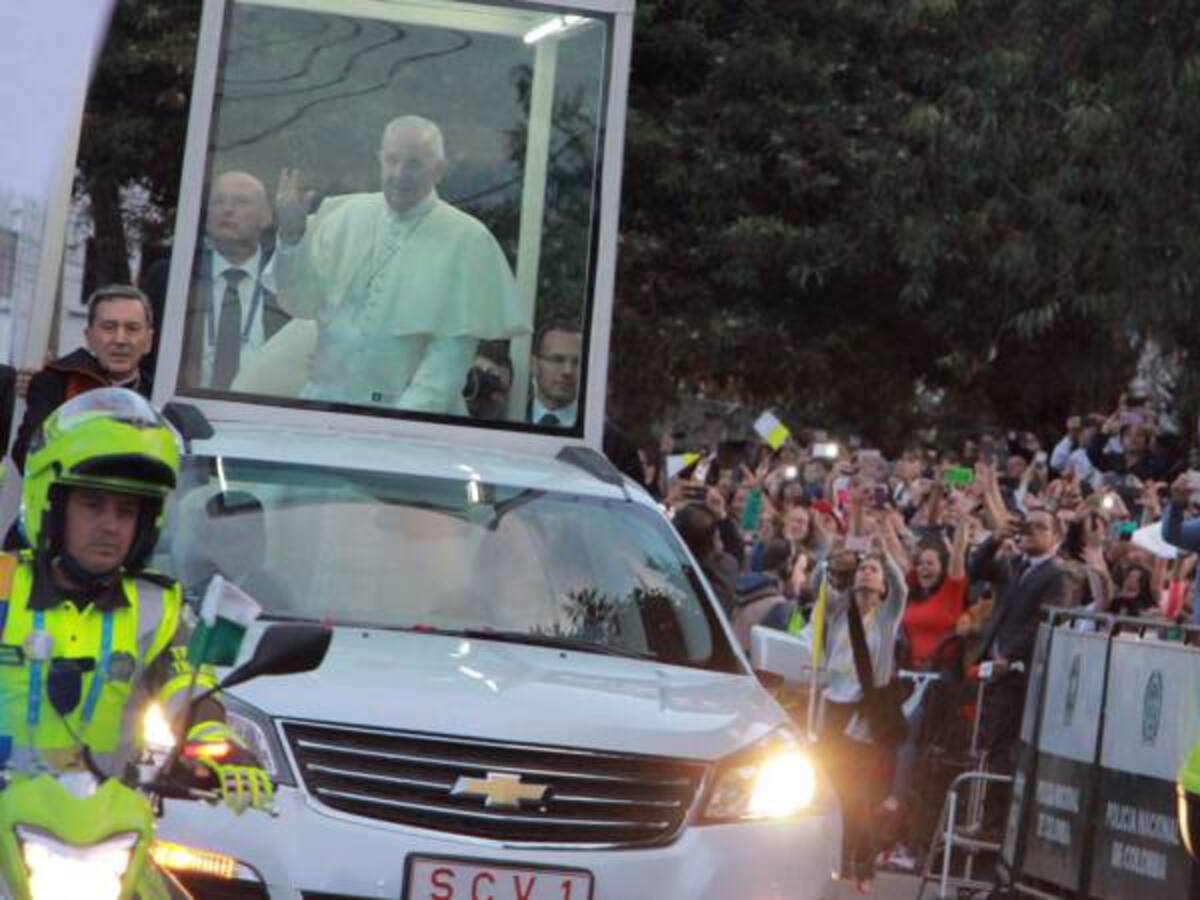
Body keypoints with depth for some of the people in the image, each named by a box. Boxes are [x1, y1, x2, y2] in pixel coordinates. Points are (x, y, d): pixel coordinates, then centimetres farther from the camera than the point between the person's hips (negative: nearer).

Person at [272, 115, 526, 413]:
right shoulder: (342, 214, 9)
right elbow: (302, 304, 6)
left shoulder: (467, 240, -2)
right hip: (324, 400, 2)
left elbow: (452, 349, -5)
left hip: (407, 408, -2)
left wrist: (409, 415, -14)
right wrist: (292, 238, -7)